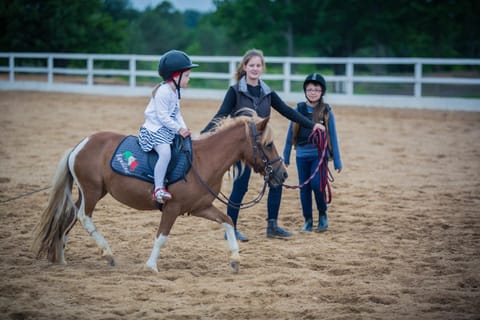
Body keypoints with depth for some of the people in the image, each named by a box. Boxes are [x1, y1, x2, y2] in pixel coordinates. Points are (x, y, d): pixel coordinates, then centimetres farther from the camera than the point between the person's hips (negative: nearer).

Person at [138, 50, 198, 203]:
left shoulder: (175, 91, 13)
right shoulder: (163, 91, -18)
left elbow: (176, 113, 15)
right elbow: (162, 116, -21)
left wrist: (184, 128, 1)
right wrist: (179, 129, -19)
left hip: (168, 130, 10)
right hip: (155, 129, -10)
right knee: (165, 152, -30)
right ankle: (158, 189, -30)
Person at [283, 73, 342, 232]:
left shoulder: (326, 111, -1)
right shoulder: (299, 109, 4)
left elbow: (333, 136, 3)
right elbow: (290, 134, 11)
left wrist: (337, 161, 2)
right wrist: (285, 156, 13)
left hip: (320, 154, -3)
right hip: (302, 155, 3)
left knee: (317, 184, -16)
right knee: (304, 188, 6)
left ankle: (323, 215, 6)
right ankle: (308, 220, 17)